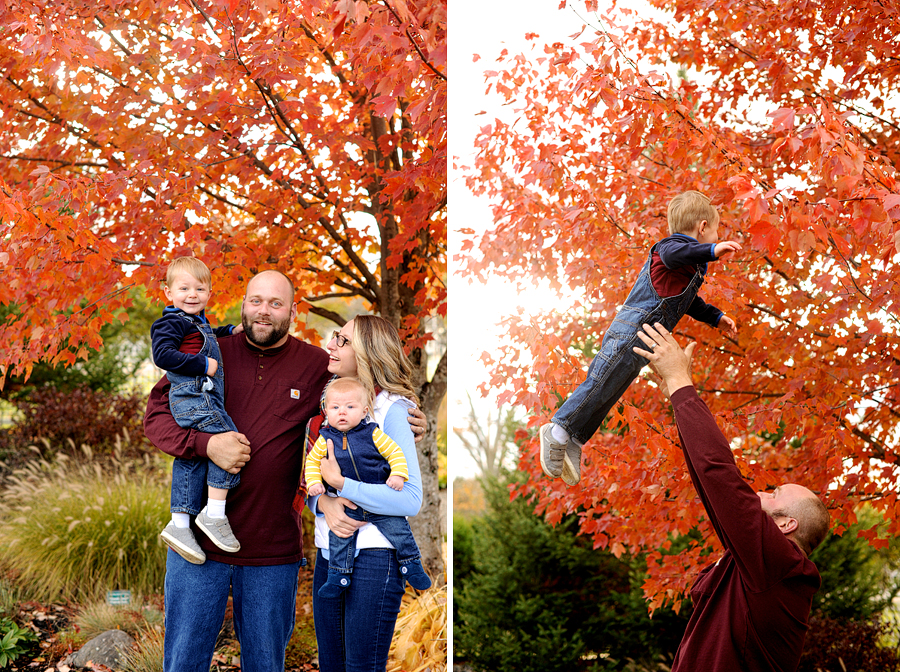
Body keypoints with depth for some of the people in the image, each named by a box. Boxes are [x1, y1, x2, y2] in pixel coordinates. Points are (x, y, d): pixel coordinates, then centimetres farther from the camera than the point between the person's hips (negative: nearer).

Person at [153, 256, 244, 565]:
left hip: (202, 398, 10)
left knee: (190, 462, 8)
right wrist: (202, 365, -20)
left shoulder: (199, 323, 24)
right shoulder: (171, 323, -7)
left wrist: (230, 331, 32)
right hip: (193, 398, -10)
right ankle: (214, 513, -9)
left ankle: (179, 524, 10)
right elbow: (162, 354, -21)